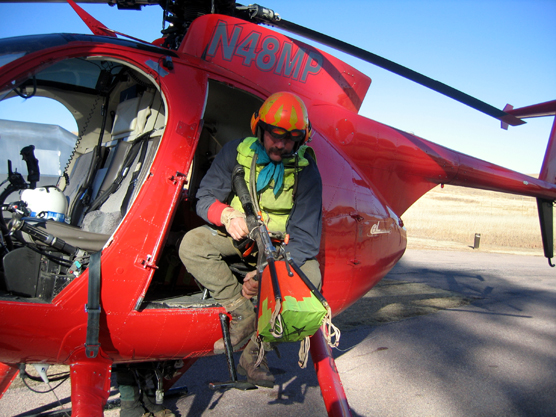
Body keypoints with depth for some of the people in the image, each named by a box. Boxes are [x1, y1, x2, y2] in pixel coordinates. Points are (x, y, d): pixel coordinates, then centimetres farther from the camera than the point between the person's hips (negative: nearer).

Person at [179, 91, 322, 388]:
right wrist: (227, 214, -33)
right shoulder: (237, 152, -10)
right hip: (237, 234, 1)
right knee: (192, 244, -26)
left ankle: (253, 352, -15)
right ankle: (244, 315, -18)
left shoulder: (306, 171, -15)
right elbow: (205, 197, -8)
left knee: (310, 277, -29)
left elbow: (306, 235, -19)